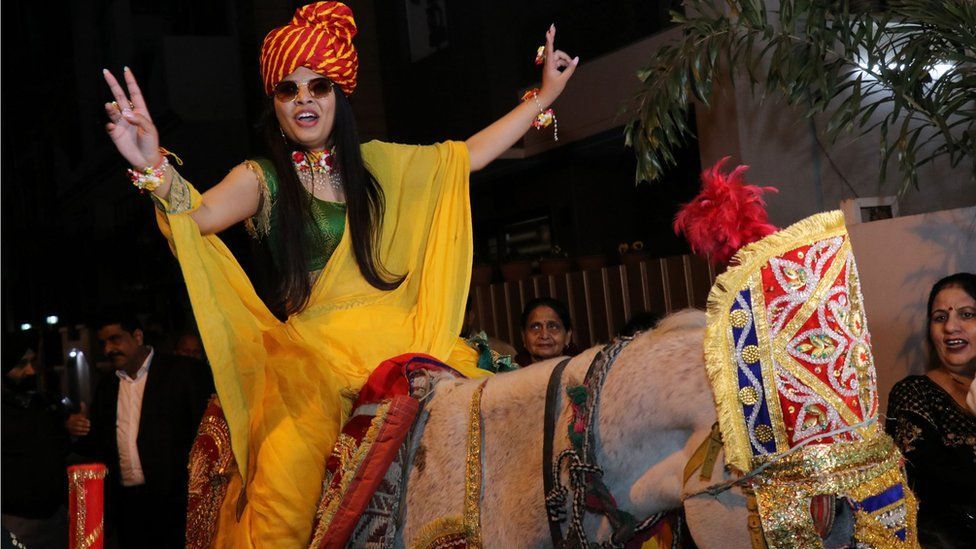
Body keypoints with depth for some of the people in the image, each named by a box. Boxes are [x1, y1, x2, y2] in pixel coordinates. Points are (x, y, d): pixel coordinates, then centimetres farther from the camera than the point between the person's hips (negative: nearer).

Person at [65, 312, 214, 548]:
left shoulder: (185, 371, -3)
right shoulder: (107, 386, 15)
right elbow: (99, 447, 16)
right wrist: (79, 431, -4)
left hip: (174, 500, -5)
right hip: (126, 503, 5)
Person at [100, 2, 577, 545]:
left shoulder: (377, 163, 17)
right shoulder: (262, 178, 5)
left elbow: (469, 154, 21)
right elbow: (200, 213, -14)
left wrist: (544, 95, 22)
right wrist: (154, 167, -35)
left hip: (397, 335, 4)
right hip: (311, 351, -3)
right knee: (283, 492, -24)